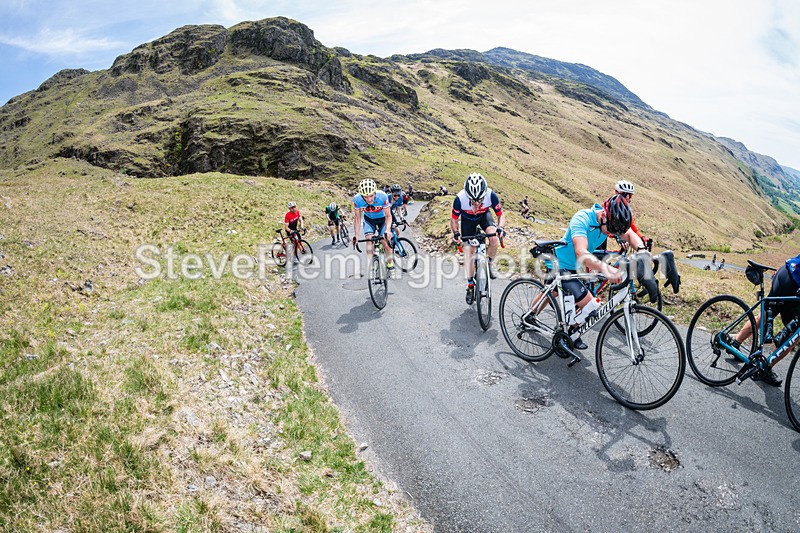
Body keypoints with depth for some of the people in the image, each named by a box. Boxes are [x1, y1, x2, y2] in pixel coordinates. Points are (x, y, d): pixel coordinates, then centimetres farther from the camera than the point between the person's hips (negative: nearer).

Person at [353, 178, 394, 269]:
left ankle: (390, 260, 11)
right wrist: (356, 235, -25)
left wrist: (387, 230, -41)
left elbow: (388, 216, -26)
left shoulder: (382, 196, -36)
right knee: (369, 239, -18)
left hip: (382, 218, -1)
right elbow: (357, 218, -17)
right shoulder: (357, 199, -31)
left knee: (385, 240, -12)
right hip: (368, 219, 1)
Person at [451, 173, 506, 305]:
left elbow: (501, 214, -19)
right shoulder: (460, 198, -35)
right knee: (468, 251, -8)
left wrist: (500, 227, -39)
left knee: (494, 239, -29)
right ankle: (470, 286, 6)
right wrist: (456, 233, -35)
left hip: (484, 216, 0)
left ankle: (489, 263, 0)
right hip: (467, 219, 0)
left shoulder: (491, 195, -34)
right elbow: (454, 219, -17)